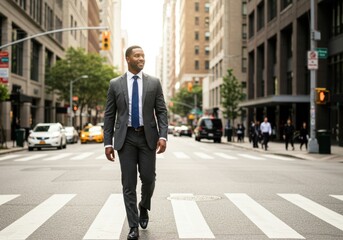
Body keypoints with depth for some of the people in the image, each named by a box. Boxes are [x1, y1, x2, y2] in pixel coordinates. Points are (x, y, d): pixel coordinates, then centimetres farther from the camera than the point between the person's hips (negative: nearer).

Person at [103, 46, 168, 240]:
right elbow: (109, 115, 5)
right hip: (125, 138, 0)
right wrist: (108, 142, -1)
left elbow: (161, 111, 2)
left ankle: (144, 208, 32)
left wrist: (163, 136, -11)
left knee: (148, 178, 0)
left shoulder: (154, 83, 5)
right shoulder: (115, 84, 4)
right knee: (129, 183, 0)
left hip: (148, 136, 0)